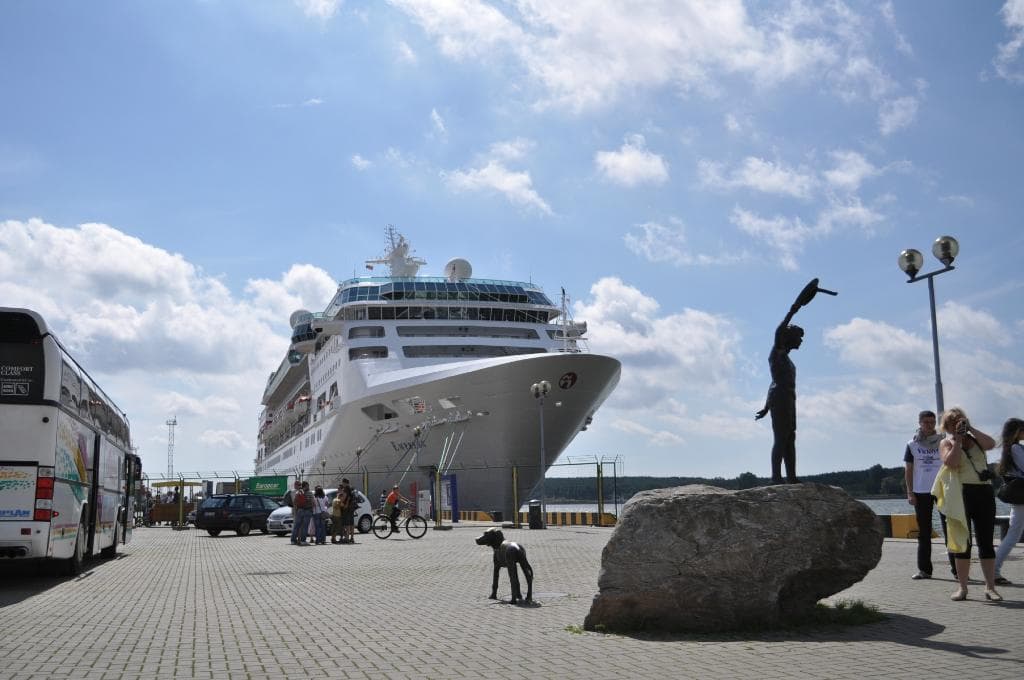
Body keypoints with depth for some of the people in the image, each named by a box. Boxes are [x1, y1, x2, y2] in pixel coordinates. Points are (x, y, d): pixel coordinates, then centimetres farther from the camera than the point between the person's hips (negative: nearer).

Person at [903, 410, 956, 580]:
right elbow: (908, 470, 6)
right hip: (921, 491, 1)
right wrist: (910, 493, -1)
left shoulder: (943, 442, 3)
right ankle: (924, 569, 11)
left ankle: (956, 567, -1)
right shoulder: (912, 445, 5)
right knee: (924, 532, 6)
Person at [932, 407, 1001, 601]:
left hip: (984, 492, 2)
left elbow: (991, 443, -7)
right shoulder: (946, 443, 7)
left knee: (986, 541, 1)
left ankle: (990, 587, 4)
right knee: (962, 541, 2)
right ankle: (962, 587, 9)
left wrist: (971, 429, -7)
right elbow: (950, 462, -12)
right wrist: (957, 440, -8)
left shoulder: (975, 439, 14)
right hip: (960, 495, -2)